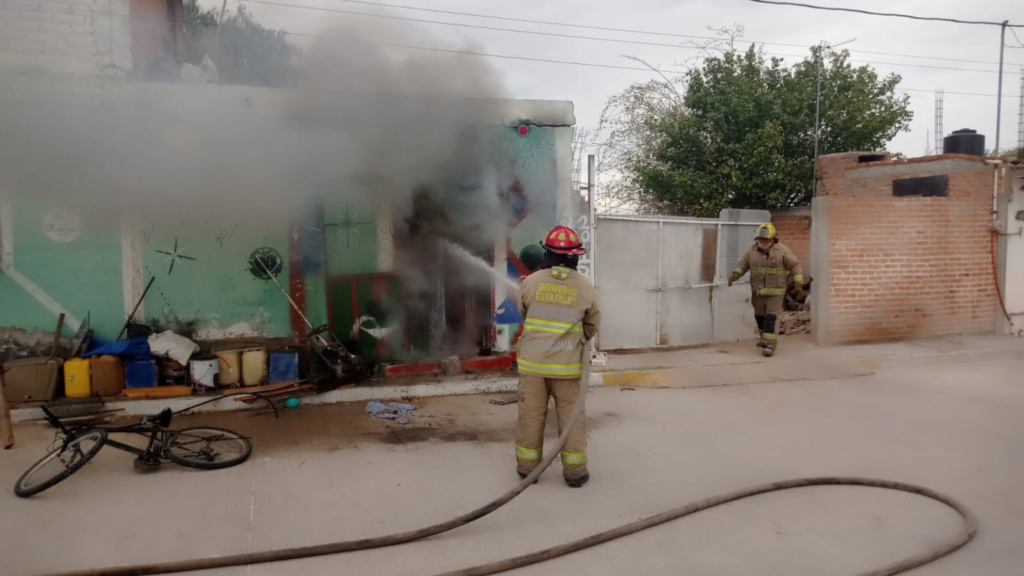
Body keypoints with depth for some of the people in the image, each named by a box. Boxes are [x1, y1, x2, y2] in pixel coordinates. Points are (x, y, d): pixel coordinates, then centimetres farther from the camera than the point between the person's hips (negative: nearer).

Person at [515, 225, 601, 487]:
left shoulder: (531, 282, -6)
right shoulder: (586, 288, -5)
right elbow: (592, 326, 6)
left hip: (532, 362, 1)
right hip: (567, 365, 0)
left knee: (531, 415, 10)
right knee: (571, 417, 9)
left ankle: (527, 466, 19)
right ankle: (574, 471, 13)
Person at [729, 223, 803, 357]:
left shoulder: (782, 250, -12)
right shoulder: (753, 250, -1)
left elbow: (795, 266, -8)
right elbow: (743, 264, 2)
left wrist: (798, 284, -14)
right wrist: (735, 274, -16)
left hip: (775, 290, -5)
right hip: (758, 290, 5)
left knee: (772, 317, -10)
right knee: (760, 315, 17)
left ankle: (770, 344, -12)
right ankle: (766, 337, 37)